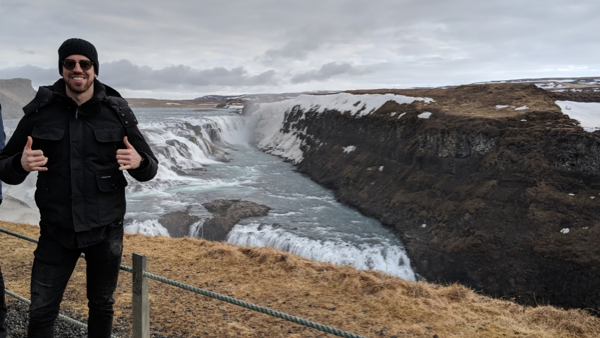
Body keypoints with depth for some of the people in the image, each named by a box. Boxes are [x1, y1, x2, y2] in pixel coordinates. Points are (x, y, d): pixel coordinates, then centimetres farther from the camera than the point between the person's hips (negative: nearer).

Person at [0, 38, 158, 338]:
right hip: (56, 232, 0)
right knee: (41, 312, 6)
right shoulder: (40, 111, -4)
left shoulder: (117, 112, -5)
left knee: (101, 306, 15)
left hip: (106, 231, 0)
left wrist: (139, 162, -22)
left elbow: (150, 168, 1)